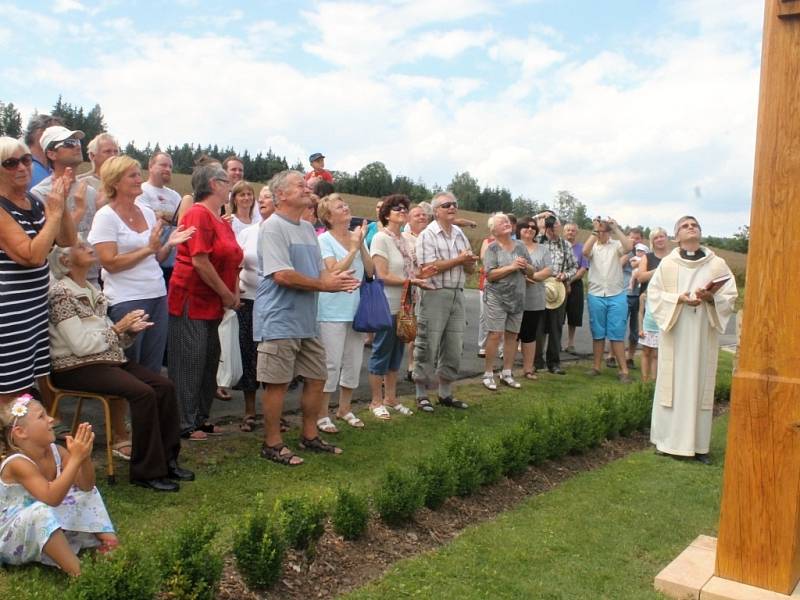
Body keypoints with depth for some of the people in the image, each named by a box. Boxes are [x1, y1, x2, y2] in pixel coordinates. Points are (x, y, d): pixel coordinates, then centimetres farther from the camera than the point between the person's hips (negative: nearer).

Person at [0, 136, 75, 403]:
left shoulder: (34, 201, 10)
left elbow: (67, 240, 10)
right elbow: (32, 256, -23)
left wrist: (62, 204, -3)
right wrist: (54, 212, -18)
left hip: (37, 307, 8)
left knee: (47, 379, 15)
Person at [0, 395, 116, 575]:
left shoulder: (55, 452, -6)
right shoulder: (17, 463, -27)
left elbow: (86, 486, -7)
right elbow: (51, 498, -39)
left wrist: (85, 456, -24)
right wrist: (75, 458, -40)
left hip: (47, 527, 8)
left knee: (87, 493, 7)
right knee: (40, 511, -38)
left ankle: (105, 537, -6)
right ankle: (76, 571, -34)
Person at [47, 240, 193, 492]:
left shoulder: (92, 291, 15)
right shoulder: (61, 293, -11)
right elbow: (81, 345, -18)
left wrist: (130, 330, -3)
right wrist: (118, 328, -11)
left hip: (107, 359, 8)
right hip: (76, 368, -8)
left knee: (164, 386, -11)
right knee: (143, 393, -27)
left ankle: (166, 459, -3)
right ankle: (146, 472, -17)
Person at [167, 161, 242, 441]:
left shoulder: (222, 220, 14)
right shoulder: (198, 214, -14)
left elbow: (232, 261, 17)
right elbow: (200, 261, -21)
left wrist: (235, 294, 3)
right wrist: (226, 294, -15)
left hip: (213, 304, 9)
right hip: (192, 300, -9)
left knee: (209, 362, 14)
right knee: (189, 363, -2)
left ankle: (201, 418, 25)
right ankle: (185, 424, 7)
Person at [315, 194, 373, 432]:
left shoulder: (357, 236, 9)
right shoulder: (324, 240, -7)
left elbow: (370, 271, 3)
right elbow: (334, 271, -18)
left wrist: (361, 245, -8)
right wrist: (353, 249, -15)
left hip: (356, 309, 6)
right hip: (332, 311, -6)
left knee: (353, 363, 13)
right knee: (331, 364, -2)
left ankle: (345, 408, 29)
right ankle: (321, 414, 11)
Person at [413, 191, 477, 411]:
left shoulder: (460, 234, 15)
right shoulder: (428, 235, -6)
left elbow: (471, 268, 16)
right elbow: (428, 268, -16)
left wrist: (468, 261, -8)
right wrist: (458, 260, -11)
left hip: (458, 294, 7)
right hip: (435, 295, -7)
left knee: (454, 347, 10)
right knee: (428, 347, -2)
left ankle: (446, 393, 22)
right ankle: (422, 395, 8)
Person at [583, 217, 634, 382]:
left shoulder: (616, 245, 4)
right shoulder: (593, 246, 5)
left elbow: (629, 247, -16)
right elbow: (585, 252, -16)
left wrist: (616, 228, -14)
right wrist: (594, 232, -15)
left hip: (616, 295, -1)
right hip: (596, 295, 1)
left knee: (617, 334, -1)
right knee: (598, 334, 10)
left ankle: (623, 370, 2)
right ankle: (596, 366, 19)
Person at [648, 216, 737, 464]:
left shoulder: (717, 264, 3)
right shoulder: (667, 263, 1)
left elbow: (730, 296, 3)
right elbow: (653, 293, 0)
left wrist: (710, 298, -17)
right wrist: (678, 299, -15)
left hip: (703, 336, 1)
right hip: (674, 335, -1)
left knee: (699, 385, 3)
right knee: (673, 384, 3)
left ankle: (698, 443, 11)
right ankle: (668, 439, 12)